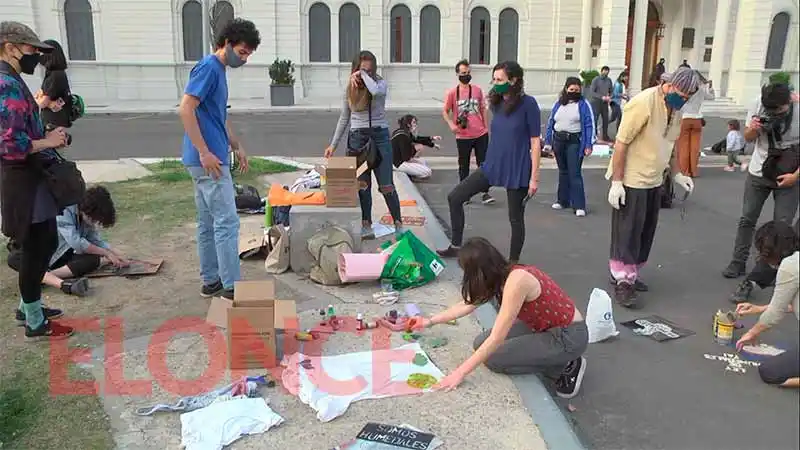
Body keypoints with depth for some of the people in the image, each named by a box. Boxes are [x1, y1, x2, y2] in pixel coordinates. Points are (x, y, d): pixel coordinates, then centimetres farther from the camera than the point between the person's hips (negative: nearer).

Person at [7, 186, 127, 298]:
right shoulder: (64, 211, -22)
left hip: (64, 257, 5)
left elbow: (97, 241, 8)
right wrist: (106, 253, -20)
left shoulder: (87, 217, -1)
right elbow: (76, 243, -29)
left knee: (94, 260, -23)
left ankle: (43, 277, -31)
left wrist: (118, 255, -4)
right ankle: (62, 283, -56)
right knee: (14, 258, -35)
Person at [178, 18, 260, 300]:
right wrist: (204, 153, -22)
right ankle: (231, 286, 0)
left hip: (209, 159, 10)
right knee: (227, 222, -6)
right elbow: (185, 109, -21)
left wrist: (237, 147, 23)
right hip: (208, 160, -10)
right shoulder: (208, 68, -13)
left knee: (208, 222, 13)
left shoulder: (219, 71, 17)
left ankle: (210, 281, 21)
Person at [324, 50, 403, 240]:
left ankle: (398, 223, 13)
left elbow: (376, 91, -30)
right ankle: (366, 224, 12)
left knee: (386, 184, 0)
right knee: (362, 184, 4)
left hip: (380, 136, -3)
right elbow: (344, 118, 13)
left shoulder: (381, 83, -3)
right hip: (357, 137, 3)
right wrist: (333, 144, 11)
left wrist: (364, 75, -14)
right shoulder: (350, 89, 6)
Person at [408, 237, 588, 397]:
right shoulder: (501, 275, -4)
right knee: (481, 343, 3)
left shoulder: (516, 280, -30)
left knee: (492, 358, -10)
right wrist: (430, 321, 19)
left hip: (568, 336, -9)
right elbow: (467, 304, 13)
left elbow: (496, 338, -28)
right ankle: (555, 358, 9)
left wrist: (460, 373, -23)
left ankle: (566, 366, -1)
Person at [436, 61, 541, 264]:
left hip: (518, 171, -6)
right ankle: (456, 247, 14)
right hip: (492, 166, 6)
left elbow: (535, 142, -12)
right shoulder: (497, 104, 5)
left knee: (515, 218, 8)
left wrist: (534, 177, -13)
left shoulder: (528, 103, -13)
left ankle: (513, 262, 26)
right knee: (454, 197, 1)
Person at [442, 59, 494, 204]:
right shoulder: (452, 93, -3)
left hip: (481, 134, 2)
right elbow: (445, 112, 1)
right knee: (464, 166, 8)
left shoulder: (477, 90, 5)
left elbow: (483, 110, 12)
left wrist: (487, 128, 9)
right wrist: (451, 124, -16)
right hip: (463, 136, -2)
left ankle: (485, 193, 8)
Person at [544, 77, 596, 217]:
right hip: (559, 141, 5)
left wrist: (588, 145, -14)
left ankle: (579, 205, -7)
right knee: (563, 171, 15)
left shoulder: (583, 104, -4)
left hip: (575, 142, -5)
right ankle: (563, 200, 25)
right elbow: (551, 122, 12)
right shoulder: (558, 104, 9)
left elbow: (589, 125, -7)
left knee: (574, 173, -9)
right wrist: (548, 142, 7)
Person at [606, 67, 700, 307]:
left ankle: (628, 274, 26)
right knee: (627, 233, -1)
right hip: (631, 181, -8)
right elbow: (621, 142, -19)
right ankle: (623, 282, 8)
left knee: (645, 233, 13)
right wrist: (616, 181, -20)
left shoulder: (675, 108, 5)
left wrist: (677, 174, 12)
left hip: (654, 181, 8)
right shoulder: (643, 103, -20)